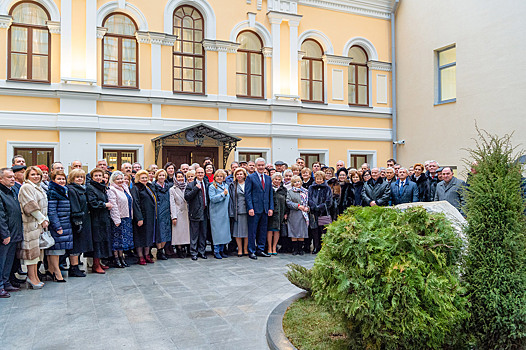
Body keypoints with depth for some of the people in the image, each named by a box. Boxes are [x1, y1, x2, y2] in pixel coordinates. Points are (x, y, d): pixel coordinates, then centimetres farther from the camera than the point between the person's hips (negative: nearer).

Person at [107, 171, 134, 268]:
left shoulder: (125, 188, 15)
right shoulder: (112, 190, -10)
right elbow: (113, 206, -16)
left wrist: (131, 216, 15)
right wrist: (117, 220, -20)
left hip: (127, 218, 8)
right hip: (118, 218, -8)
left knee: (124, 237, 11)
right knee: (117, 238, -1)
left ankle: (121, 257, 21)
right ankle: (116, 259, 7)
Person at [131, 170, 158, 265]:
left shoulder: (150, 187, 15)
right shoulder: (135, 189, -7)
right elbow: (136, 204, -14)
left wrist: (155, 215, 15)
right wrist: (139, 218, -21)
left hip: (151, 217, 7)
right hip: (142, 216, -7)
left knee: (149, 235, 11)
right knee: (141, 236, -1)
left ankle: (147, 255, 21)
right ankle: (141, 257, 7)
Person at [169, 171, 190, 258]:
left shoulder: (187, 187, 10)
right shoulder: (172, 189, 1)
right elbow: (172, 203, -4)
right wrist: (174, 216, -11)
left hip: (186, 213, 3)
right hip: (178, 214, -3)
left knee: (185, 231, 5)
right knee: (178, 232, -2)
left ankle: (184, 249, 16)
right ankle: (179, 251, 6)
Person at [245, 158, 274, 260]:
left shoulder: (268, 178, 14)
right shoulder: (250, 177, -2)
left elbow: (270, 194, 14)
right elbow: (247, 194, -7)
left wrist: (271, 208, 5)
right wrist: (250, 208, -15)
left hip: (265, 209, 5)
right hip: (255, 209, -5)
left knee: (263, 231, 10)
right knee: (252, 231, 0)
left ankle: (260, 250, 20)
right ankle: (251, 251, 9)